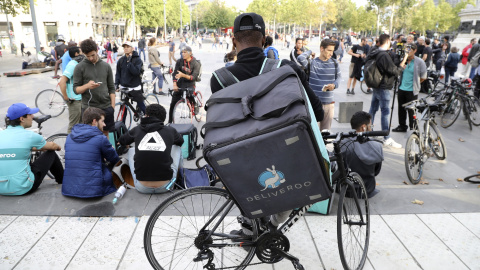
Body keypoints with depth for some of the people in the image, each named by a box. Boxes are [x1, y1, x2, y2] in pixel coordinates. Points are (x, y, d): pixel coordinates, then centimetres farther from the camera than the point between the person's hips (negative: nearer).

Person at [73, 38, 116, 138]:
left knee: (105, 133, 11)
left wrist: (112, 105, 2)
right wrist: (87, 86, -21)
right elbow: (75, 89, -1)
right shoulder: (79, 67, 1)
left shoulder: (106, 66, 9)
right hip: (89, 108, -2)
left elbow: (111, 88, 11)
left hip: (106, 107, 2)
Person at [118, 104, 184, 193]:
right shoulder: (170, 130, 2)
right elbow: (180, 141, 26)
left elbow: (122, 141, 25)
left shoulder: (137, 129, 4)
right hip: (165, 187, -1)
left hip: (142, 188, 1)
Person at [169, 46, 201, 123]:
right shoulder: (179, 62, 1)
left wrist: (183, 75, -32)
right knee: (173, 104, -2)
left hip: (190, 86, -2)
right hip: (180, 85, 3)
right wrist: (174, 84, -21)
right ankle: (170, 122, 10)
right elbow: (175, 74, -5)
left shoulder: (196, 64, -8)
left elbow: (194, 77, -17)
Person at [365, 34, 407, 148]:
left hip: (376, 86, 9)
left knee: (373, 109, 17)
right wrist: (402, 64, 1)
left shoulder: (374, 53, 7)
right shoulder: (384, 55, -21)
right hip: (383, 88, -9)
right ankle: (387, 139, 2)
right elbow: (394, 71, -18)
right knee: (385, 112, -4)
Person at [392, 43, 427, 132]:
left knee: (411, 110, 2)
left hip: (412, 90, -5)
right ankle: (402, 126, 30)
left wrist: (415, 83, 4)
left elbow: (423, 77, -2)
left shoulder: (419, 62, -9)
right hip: (401, 88, 5)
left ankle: (413, 128, 16)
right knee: (401, 109, 15)